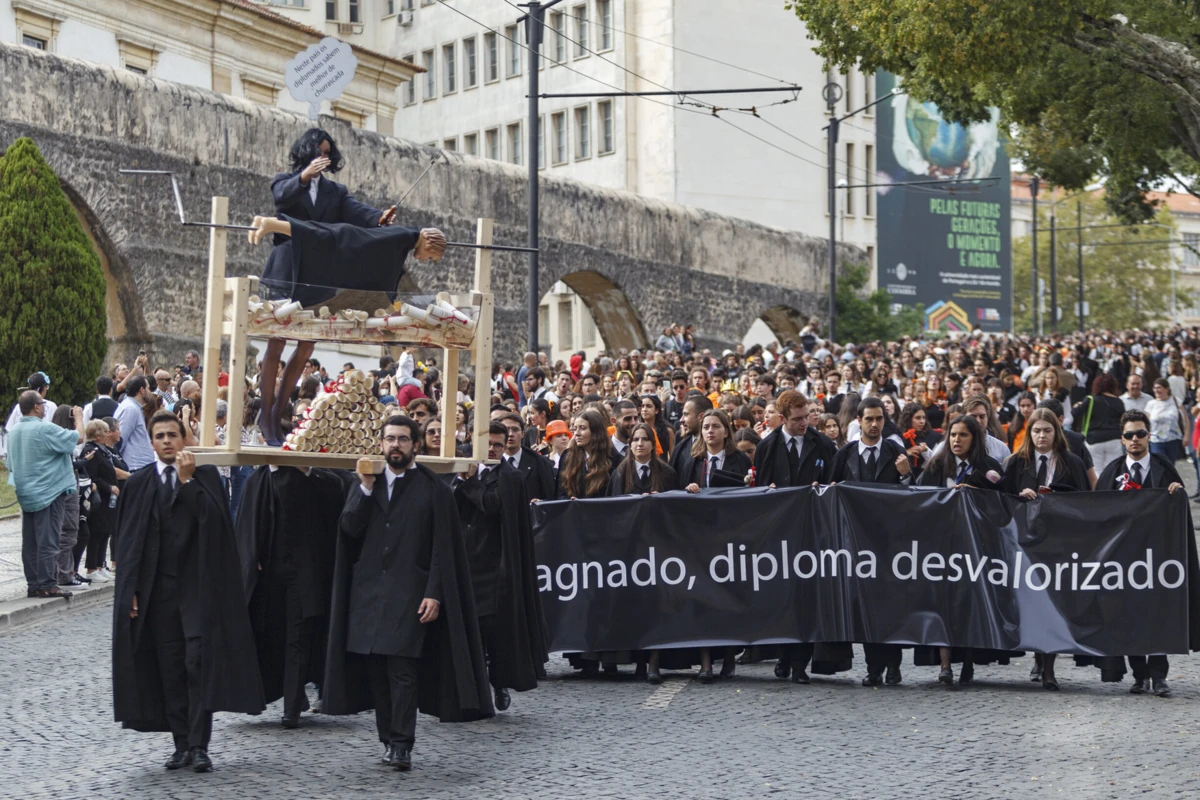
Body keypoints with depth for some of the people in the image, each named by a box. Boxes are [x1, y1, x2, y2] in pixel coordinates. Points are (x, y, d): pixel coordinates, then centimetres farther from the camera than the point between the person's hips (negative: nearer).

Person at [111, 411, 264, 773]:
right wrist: (131, 589, 0)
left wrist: (188, 480, -12)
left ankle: (199, 746, -8)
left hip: (197, 585, -2)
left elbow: (213, 520, -11)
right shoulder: (139, 483, 9)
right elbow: (129, 539, 7)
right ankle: (182, 744, 9)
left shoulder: (205, 476, 4)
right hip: (158, 588, 2)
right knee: (169, 668, 3)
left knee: (199, 662, -9)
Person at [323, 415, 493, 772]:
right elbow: (350, 528, -1)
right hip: (369, 591, 4)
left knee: (402, 668, -11)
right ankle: (388, 740, 14)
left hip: (409, 593, -4)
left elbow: (443, 547, -3)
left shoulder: (433, 489, 1)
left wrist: (434, 593, -11)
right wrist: (366, 488, -11)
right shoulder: (366, 481, 13)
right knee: (376, 669, 5)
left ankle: (402, 746, -10)